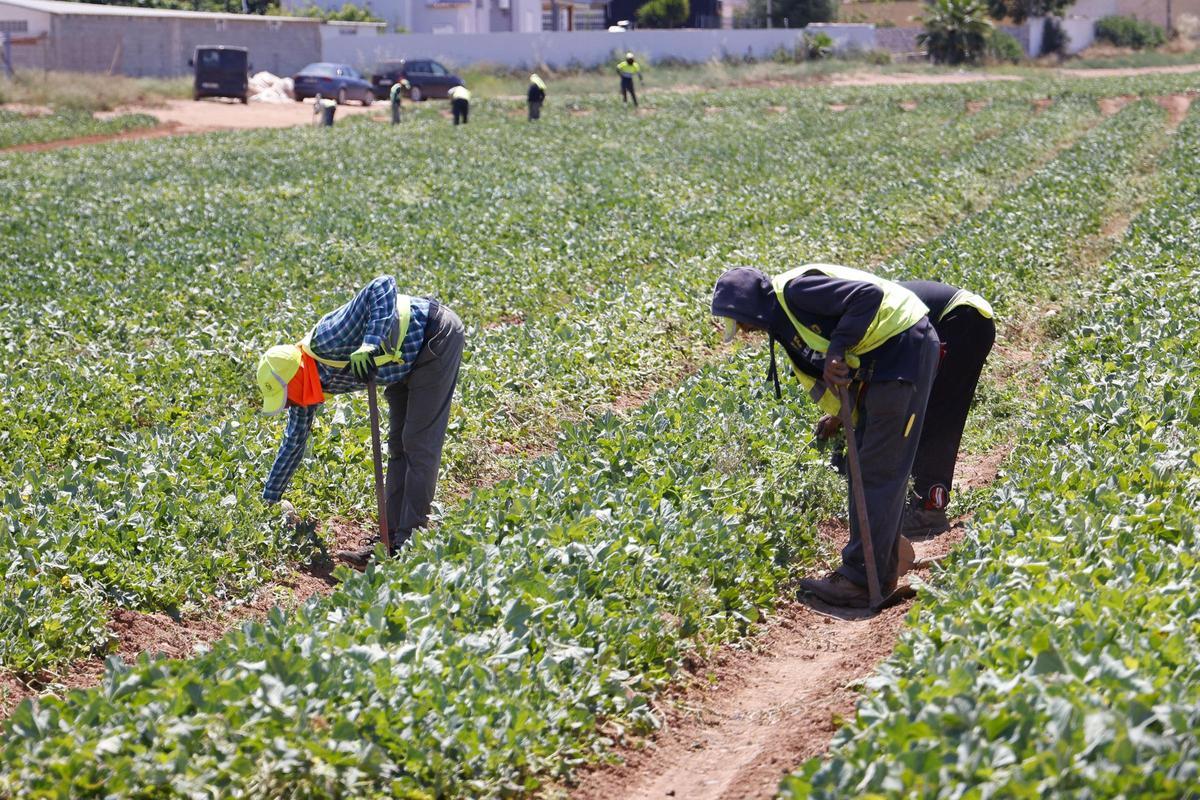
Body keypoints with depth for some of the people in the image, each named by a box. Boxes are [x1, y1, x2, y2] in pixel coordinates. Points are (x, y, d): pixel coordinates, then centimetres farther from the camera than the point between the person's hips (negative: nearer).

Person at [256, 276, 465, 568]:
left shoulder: (327, 341, -31)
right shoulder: (304, 378, -4)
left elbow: (383, 286, -39)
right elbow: (293, 443, 11)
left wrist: (371, 345, -48)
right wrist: (268, 500, 15)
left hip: (437, 335, -9)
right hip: (408, 359, 9)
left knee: (419, 445, -10)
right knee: (398, 447, 9)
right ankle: (392, 540, 13)